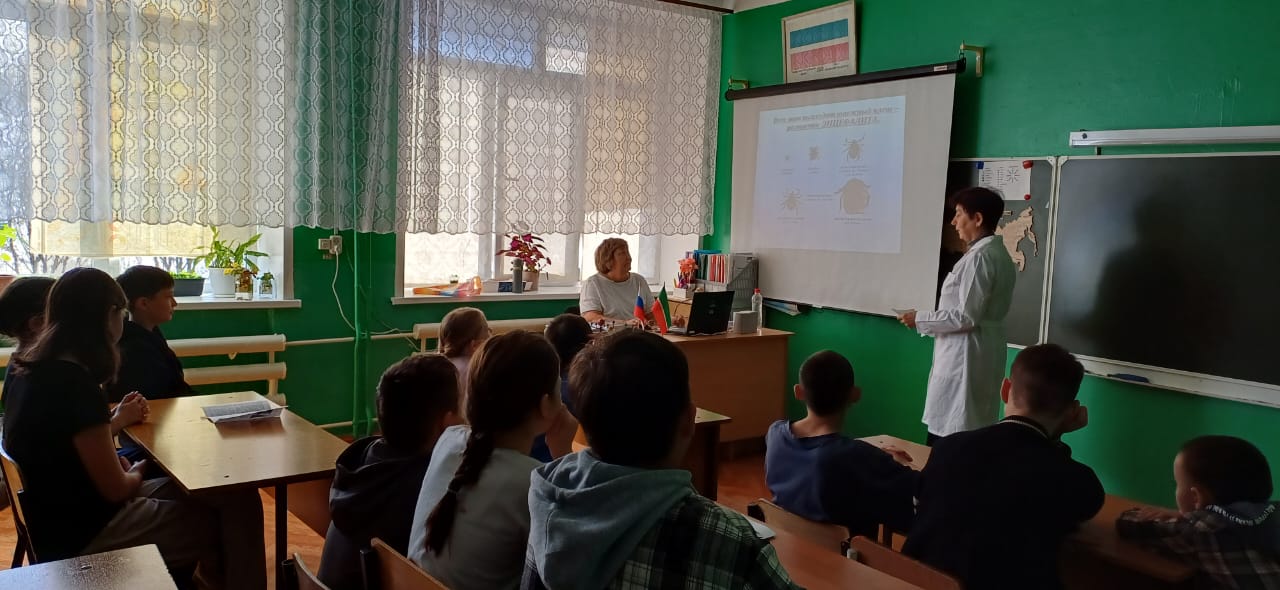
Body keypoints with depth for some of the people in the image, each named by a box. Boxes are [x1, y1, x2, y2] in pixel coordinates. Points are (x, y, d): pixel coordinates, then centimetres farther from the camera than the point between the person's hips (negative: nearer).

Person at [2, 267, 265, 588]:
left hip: (64, 513, 9)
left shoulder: (32, 370, 3)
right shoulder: (74, 382, -24)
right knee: (238, 505, -6)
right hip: (85, 533, -9)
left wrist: (110, 422, 17)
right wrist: (137, 471, 0)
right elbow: (116, 488, -19)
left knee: (233, 493, 5)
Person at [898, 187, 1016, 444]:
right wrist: (928, 319, 14)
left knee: (946, 434, -5)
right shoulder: (998, 253, 13)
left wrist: (920, 320, -10)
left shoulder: (979, 257, -17)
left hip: (964, 357, -10)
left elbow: (967, 317, -21)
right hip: (983, 354, 10)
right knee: (973, 431, 13)